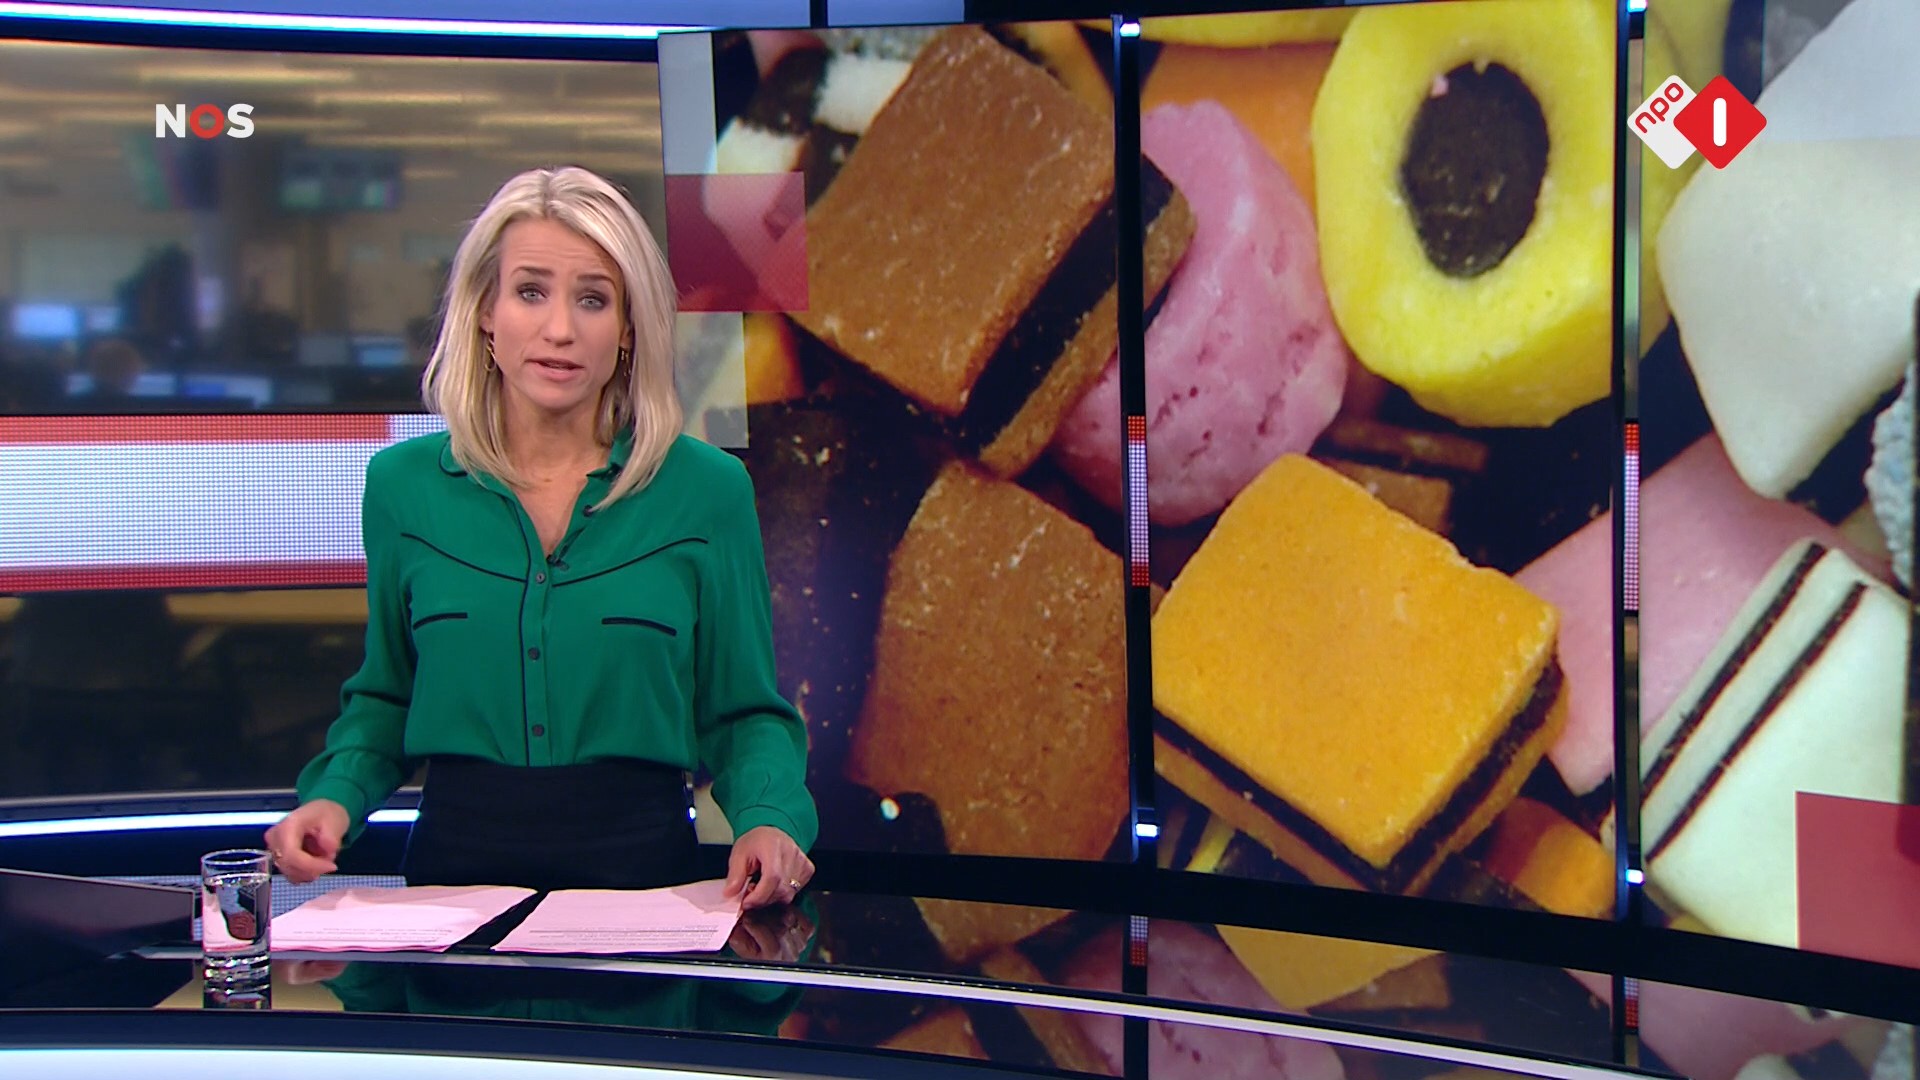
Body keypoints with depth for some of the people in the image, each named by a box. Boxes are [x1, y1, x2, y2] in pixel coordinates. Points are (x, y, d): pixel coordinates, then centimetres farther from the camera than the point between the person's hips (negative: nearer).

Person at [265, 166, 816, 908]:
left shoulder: (706, 490, 2)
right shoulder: (404, 485, 6)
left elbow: (744, 714, 9)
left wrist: (770, 820, -11)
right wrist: (335, 797, 0)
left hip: (640, 868, -1)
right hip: (454, 865, 2)